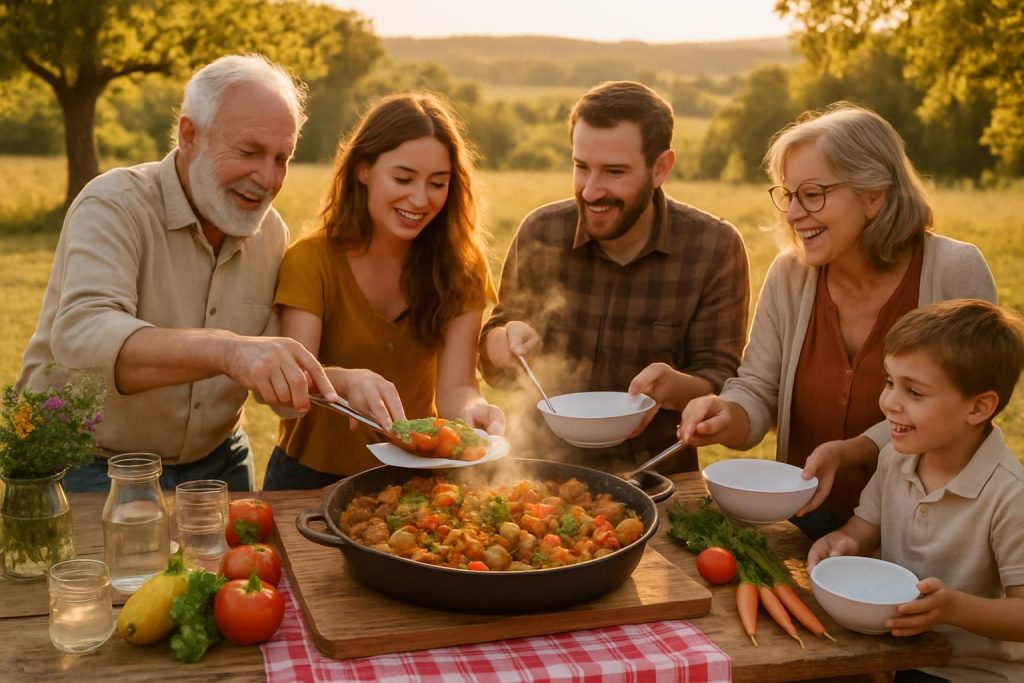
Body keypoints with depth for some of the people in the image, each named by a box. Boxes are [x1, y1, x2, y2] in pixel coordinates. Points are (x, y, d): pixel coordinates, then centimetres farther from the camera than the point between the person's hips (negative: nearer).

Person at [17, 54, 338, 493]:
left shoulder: (271, 232, -1)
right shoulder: (114, 206, -18)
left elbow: (276, 376, -2)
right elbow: (80, 337, -35)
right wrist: (226, 349, -50)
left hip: (216, 463, 5)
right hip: (93, 469, -5)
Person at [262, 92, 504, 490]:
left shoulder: (460, 267, -5)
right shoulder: (311, 259, -10)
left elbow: (455, 386, -12)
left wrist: (471, 410, -35)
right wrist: (347, 380, -41)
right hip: (314, 476, -1)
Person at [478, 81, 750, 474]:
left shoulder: (716, 248, -7)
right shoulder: (540, 232, -2)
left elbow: (722, 388, -6)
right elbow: (493, 368, 7)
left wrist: (674, 386, -28)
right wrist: (506, 342, -16)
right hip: (542, 468, 2)